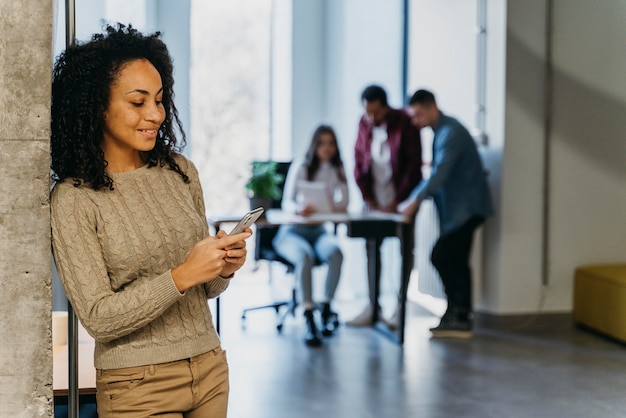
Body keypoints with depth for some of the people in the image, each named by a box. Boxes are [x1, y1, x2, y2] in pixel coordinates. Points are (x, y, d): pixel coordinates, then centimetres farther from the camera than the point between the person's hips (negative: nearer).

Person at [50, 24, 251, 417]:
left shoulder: (180, 171, 2)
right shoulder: (73, 200, -12)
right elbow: (98, 318, -16)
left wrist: (224, 269, -10)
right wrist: (180, 277, -24)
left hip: (210, 368, 5)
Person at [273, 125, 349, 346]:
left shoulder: (337, 170, 7)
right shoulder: (301, 167, -3)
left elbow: (344, 204, 0)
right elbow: (287, 202, -10)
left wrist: (333, 205, -24)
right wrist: (299, 208, -34)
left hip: (319, 231, 3)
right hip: (292, 231, -3)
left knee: (336, 253, -32)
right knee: (305, 257, -36)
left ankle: (326, 308, -19)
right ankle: (309, 318, -35)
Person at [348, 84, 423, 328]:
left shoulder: (405, 123, -12)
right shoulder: (364, 123, 1)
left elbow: (414, 164, -12)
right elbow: (359, 161, 5)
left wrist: (397, 201, -14)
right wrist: (368, 198, -3)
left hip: (401, 198, -4)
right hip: (374, 199, 4)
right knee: (371, 249, 3)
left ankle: (401, 307, 7)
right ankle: (373, 306, 9)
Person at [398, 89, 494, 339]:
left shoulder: (450, 133, -17)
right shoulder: (442, 131, 14)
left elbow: (439, 173, -28)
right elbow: (438, 171, 17)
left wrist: (415, 201, -33)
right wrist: (413, 200, 9)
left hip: (465, 208, -10)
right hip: (458, 208, 10)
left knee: (441, 257, -11)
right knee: (455, 261, 10)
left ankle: (459, 314, -4)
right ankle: (459, 318, 15)